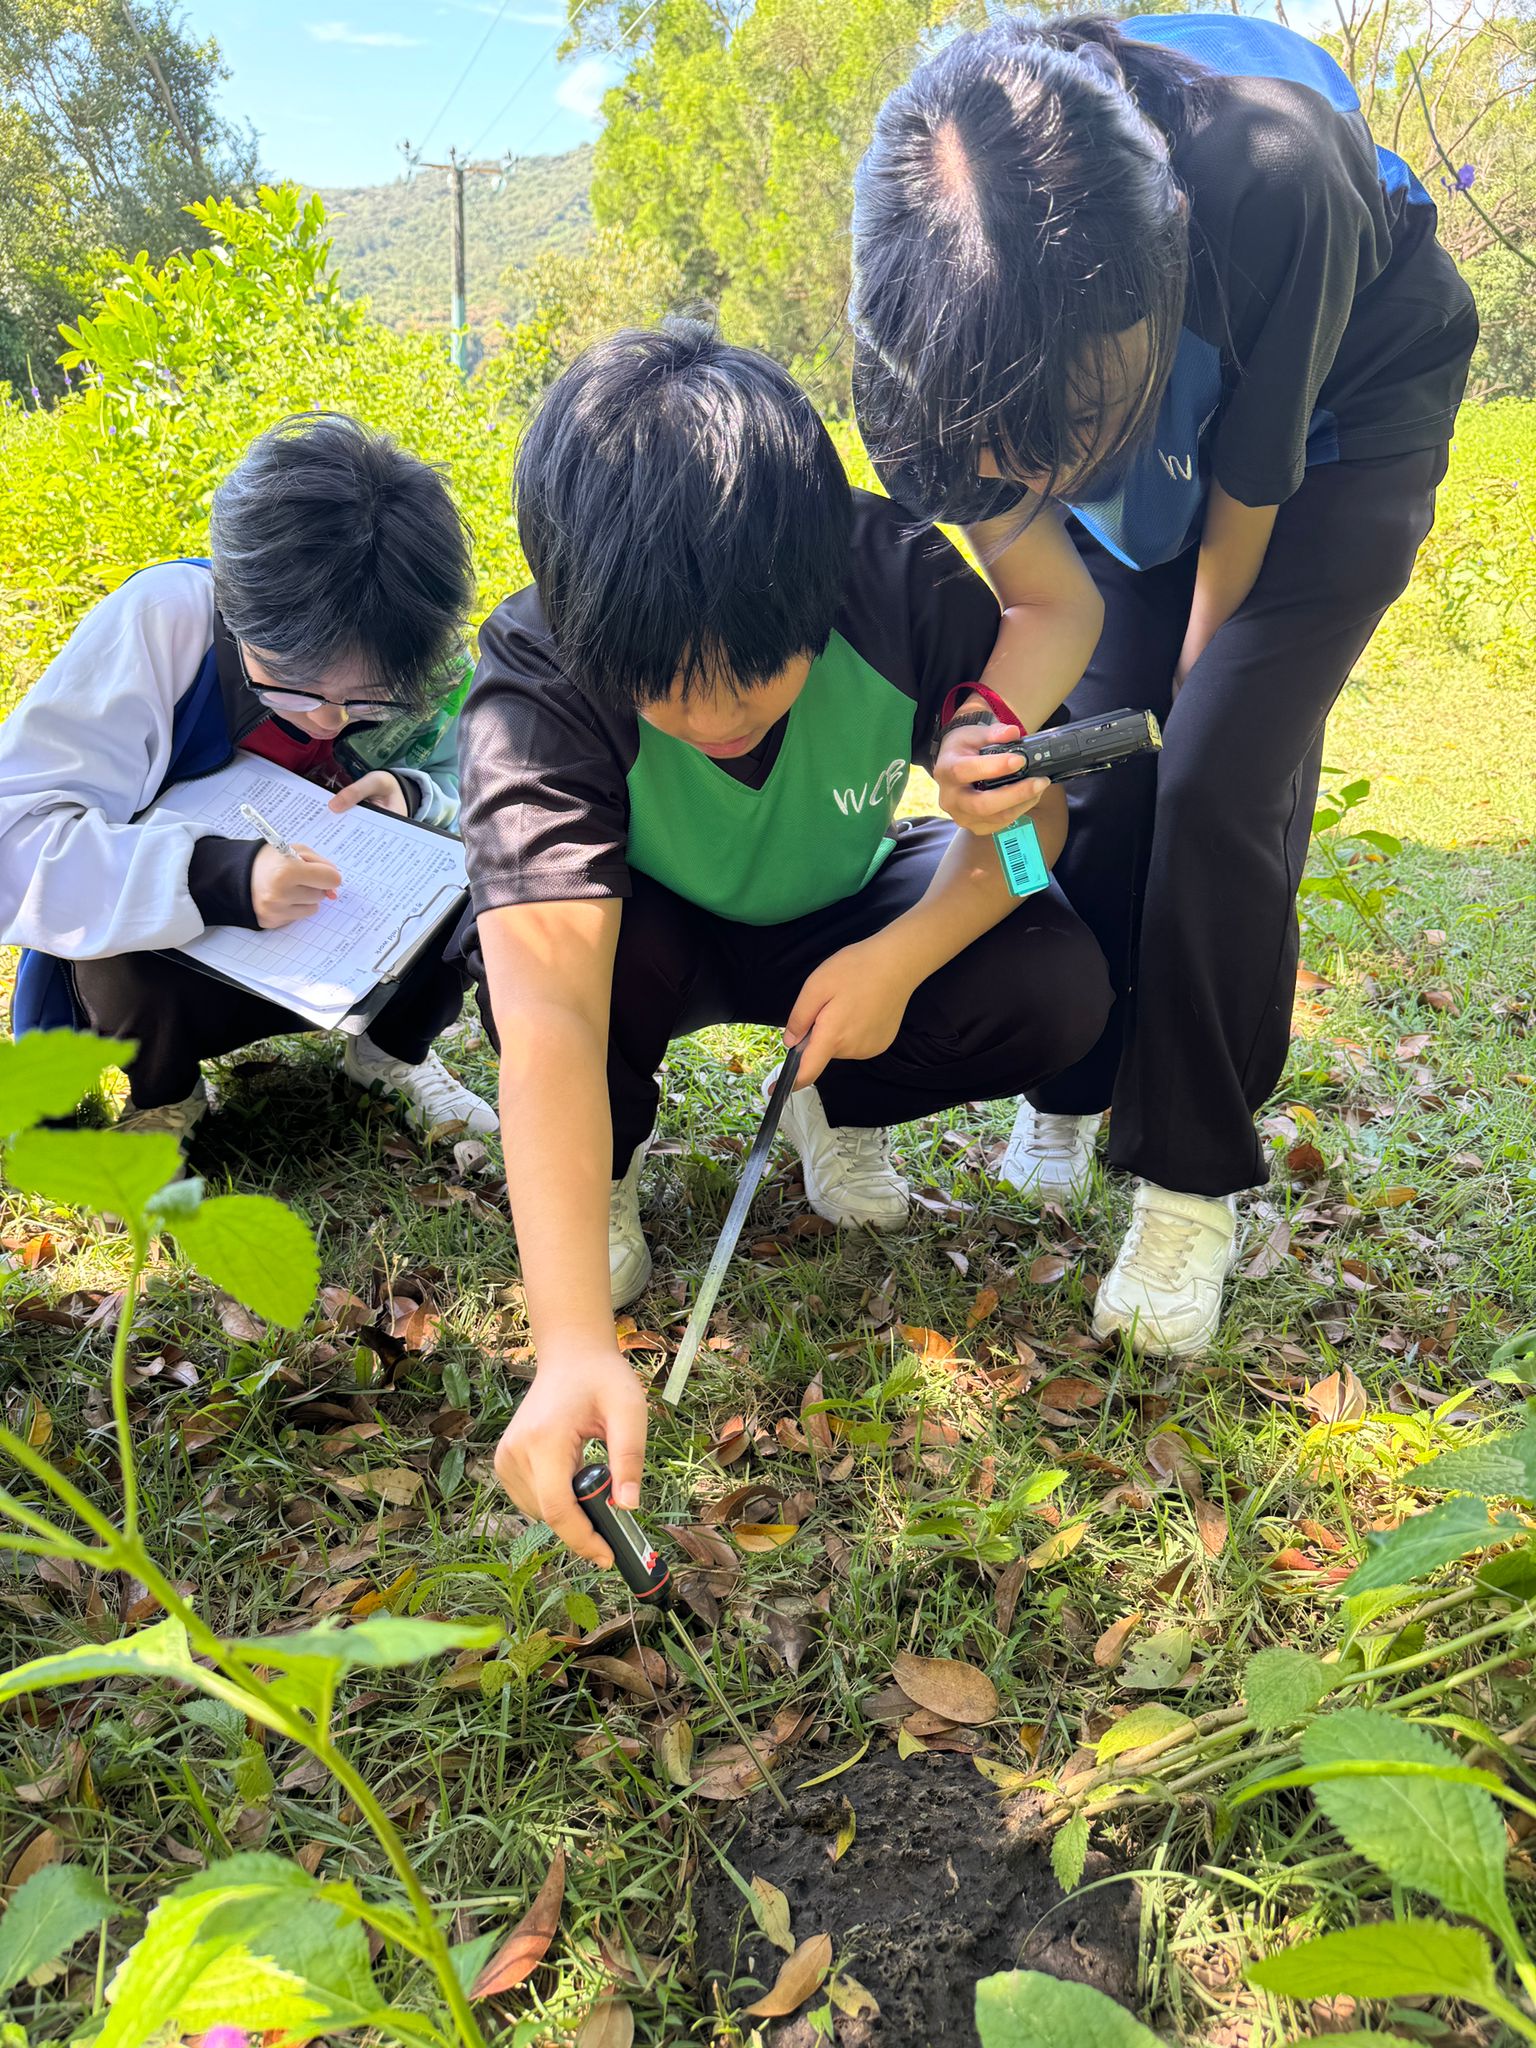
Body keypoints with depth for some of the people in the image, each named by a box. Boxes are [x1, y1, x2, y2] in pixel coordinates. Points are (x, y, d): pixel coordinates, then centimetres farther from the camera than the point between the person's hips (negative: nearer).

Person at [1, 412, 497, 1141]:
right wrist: (216, 877, -47)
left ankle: (391, 1051, 9)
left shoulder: (426, 655, -17)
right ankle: (164, 1097, 1)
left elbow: (457, 795, -1)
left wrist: (409, 797, -25)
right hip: (169, 977, -3)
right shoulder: (161, 621, -28)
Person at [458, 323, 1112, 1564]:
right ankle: (603, 1167, -3)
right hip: (654, 937, -1)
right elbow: (548, 1011, -48)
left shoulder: (905, 587, -29)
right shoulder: (538, 684, -36)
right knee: (525, 937, -36)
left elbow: (1023, 805, -14)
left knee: (1056, 988, -26)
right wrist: (574, 1345, -56)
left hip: (839, 926, 2)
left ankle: (839, 1108, 6)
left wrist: (901, 958, -32)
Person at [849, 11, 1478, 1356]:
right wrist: (993, 733, -45)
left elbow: (1244, 510, -26)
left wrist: (1189, 709, -12)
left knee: (1222, 781, -18)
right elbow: (1049, 597, -24)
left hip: (1341, 411, -3)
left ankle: (1194, 1185, -3)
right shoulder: (935, 308, -30)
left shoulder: (1274, 175, -42)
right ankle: (1064, 1096, 16)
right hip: (1152, 433, 4)